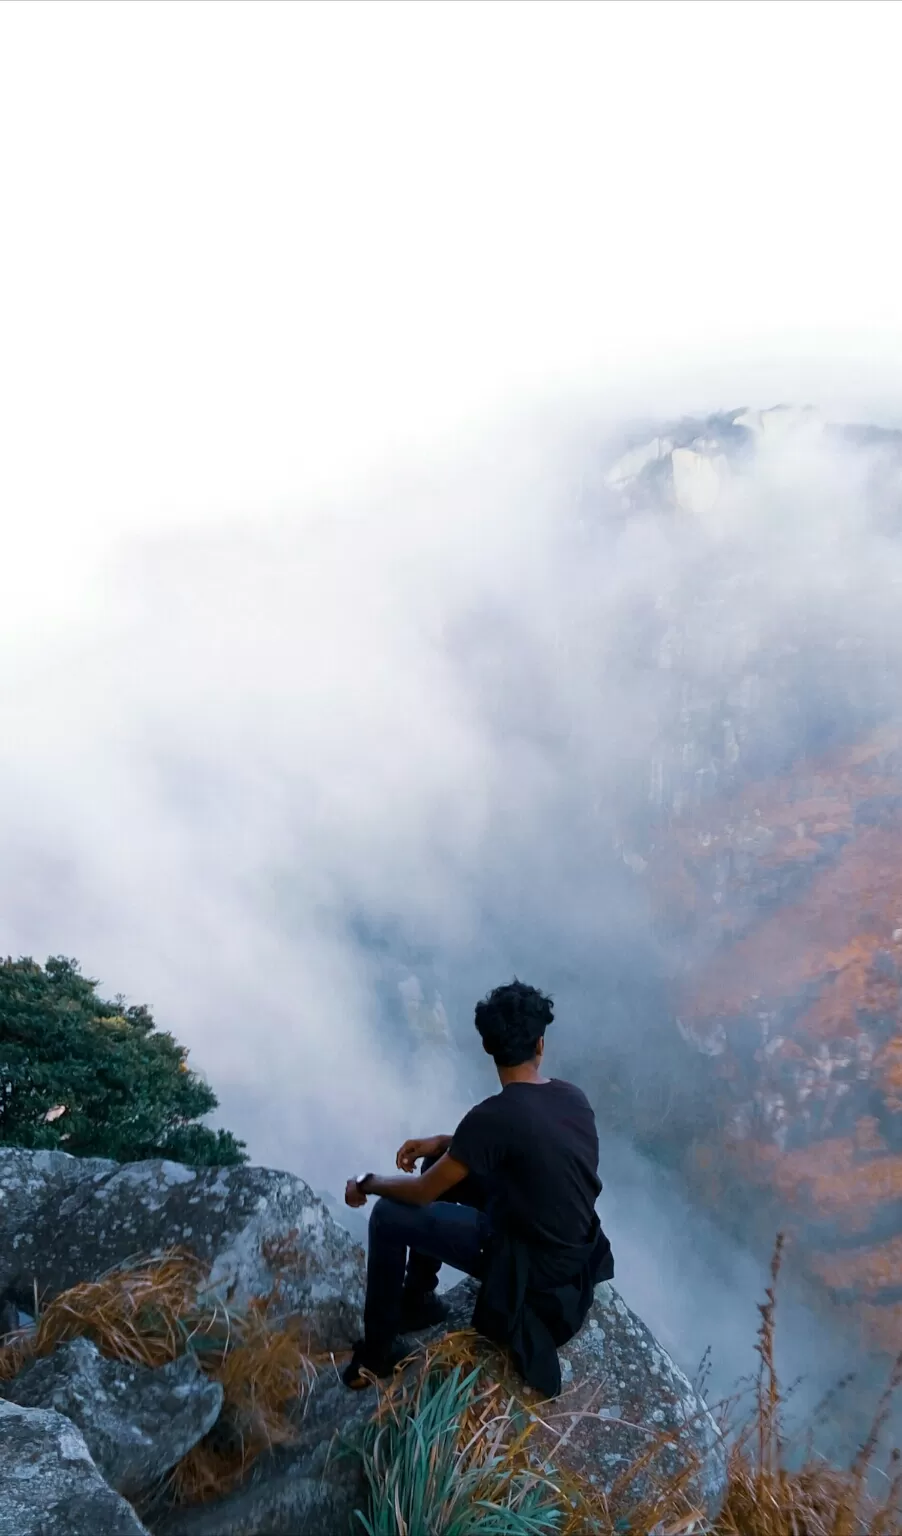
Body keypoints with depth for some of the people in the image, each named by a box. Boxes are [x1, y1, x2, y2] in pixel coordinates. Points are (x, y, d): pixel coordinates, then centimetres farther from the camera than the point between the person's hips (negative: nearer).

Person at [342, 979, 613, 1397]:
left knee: (389, 1217, -3)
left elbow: (422, 1193, -18)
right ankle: (415, 1299, 28)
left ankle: (378, 1350, 15)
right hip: (576, 1249, 7)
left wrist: (367, 1183, 1)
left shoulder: (494, 1115, -27)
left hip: (533, 1263, -7)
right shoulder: (573, 1097, -4)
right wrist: (444, 1143, 8)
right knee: (446, 1165, 16)